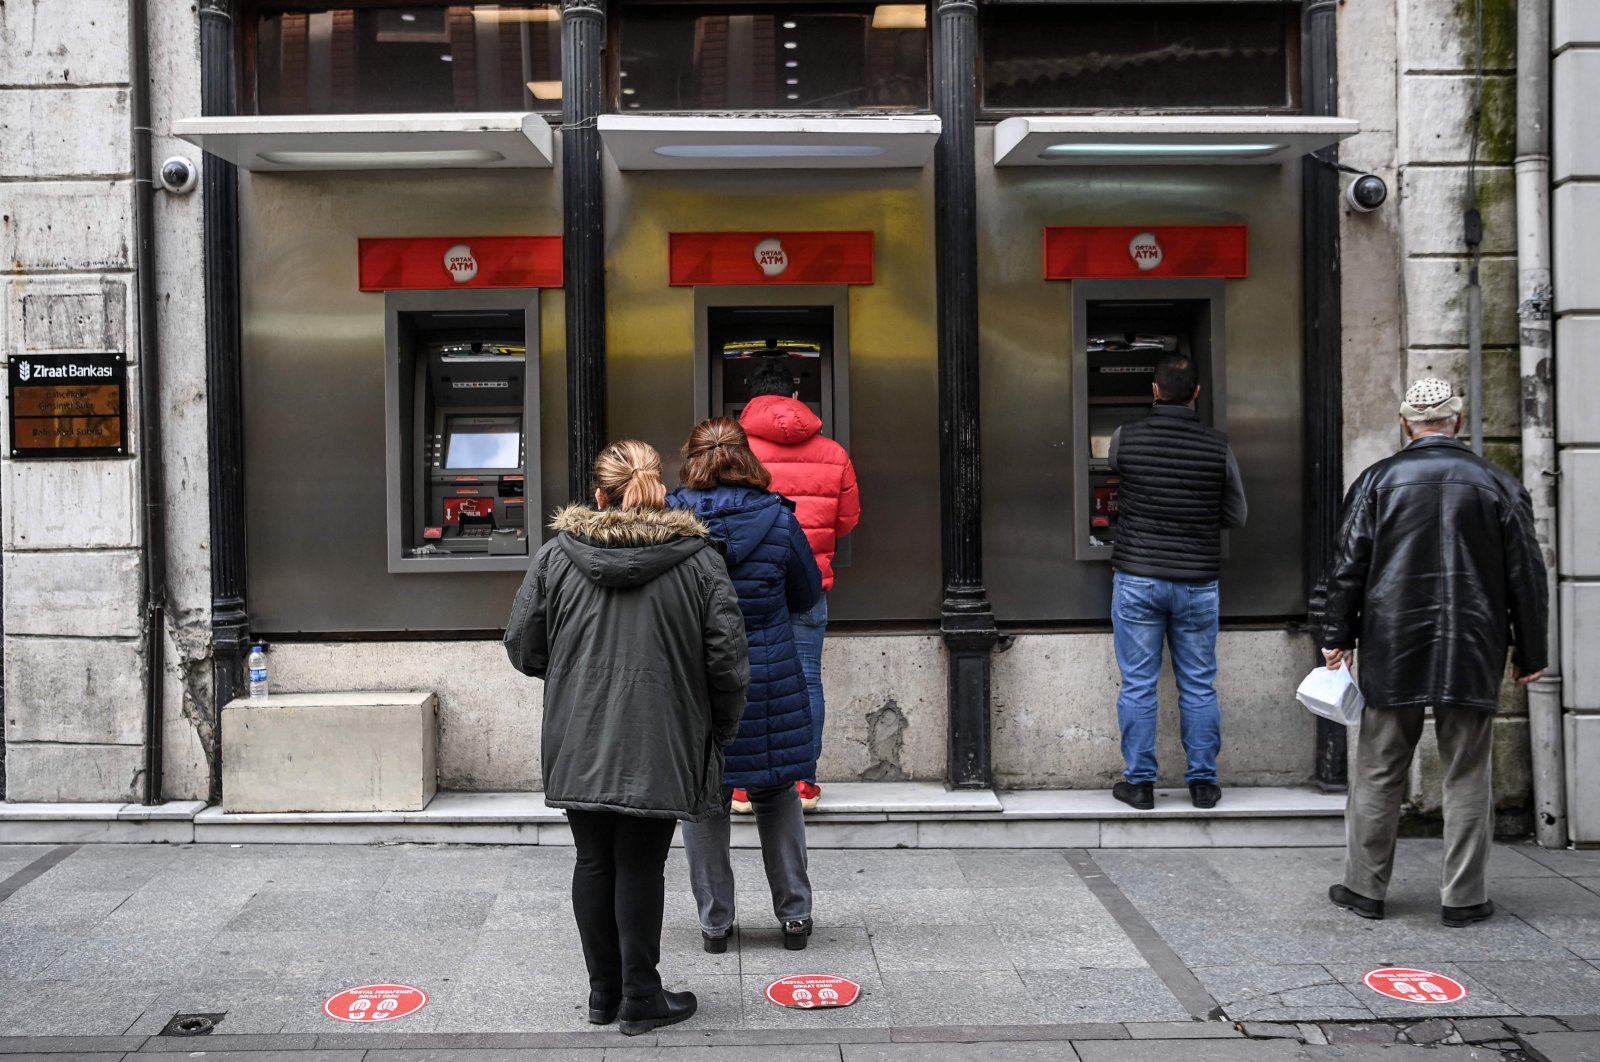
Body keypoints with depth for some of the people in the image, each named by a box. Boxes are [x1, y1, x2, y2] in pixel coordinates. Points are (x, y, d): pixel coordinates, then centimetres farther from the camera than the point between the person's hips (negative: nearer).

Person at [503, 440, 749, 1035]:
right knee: (640, 865, 7)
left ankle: (603, 993, 25)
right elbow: (727, 657, -6)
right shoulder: (697, 559, -4)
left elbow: (523, 648, 4)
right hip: (659, 746, -2)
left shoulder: (556, 556, 1)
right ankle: (641, 1000, 15)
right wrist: (719, 734, 8)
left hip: (578, 745, 2)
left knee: (594, 862, 14)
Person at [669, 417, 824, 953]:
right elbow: (808, 595, 5)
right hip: (768, 681, 0)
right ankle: (794, 914, 22)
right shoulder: (778, 520, -8)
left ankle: (715, 922, 20)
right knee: (777, 795, 15)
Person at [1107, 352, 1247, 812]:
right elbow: (1237, 516, 6)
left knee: (1137, 685, 6)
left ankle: (1139, 783, 12)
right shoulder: (1218, 446, -4)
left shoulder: (1125, 438, -6)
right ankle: (1202, 783, 17)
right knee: (1199, 687, 11)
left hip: (1137, 579, -1)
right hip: (1197, 583, 1)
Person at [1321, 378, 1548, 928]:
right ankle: (1463, 898, 14)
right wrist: (1530, 654, 12)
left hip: (1392, 654, 0)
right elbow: (1527, 577, 4)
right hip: (1473, 656, 1)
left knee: (1379, 773, 8)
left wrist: (1337, 637, 6)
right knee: (1467, 777, 9)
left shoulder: (1377, 480, -1)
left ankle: (1365, 888, 15)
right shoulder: (1499, 485, 2)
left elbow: (1348, 566, -1)